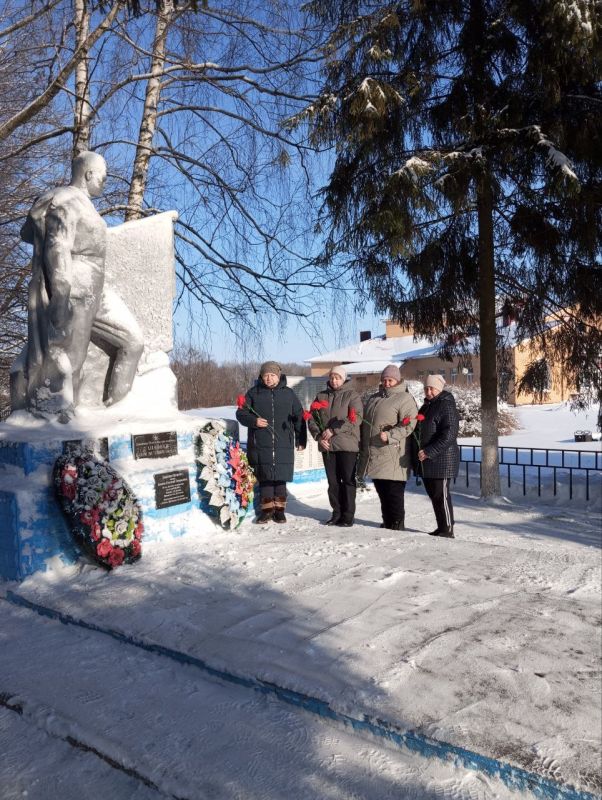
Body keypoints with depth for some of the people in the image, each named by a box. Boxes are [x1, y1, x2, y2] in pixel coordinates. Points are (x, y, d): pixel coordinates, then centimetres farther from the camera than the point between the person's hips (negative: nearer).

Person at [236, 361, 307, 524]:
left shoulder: (288, 393, 9)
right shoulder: (254, 393, 7)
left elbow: (299, 417, 14)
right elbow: (241, 413, 7)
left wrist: (301, 440, 11)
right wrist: (254, 421, -13)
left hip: (283, 445, 0)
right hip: (260, 444, 0)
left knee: (280, 478, 3)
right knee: (264, 478, 2)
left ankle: (279, 509, 16)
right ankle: (267, 509, 14)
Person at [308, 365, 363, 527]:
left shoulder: (352, 395, 0)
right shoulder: (321, 396, 14)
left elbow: (356, 418, -13)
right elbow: (312, 418, 10)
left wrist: (333, 430, -17)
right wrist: (319, 436, -7)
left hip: (347, 445, -4)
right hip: (327, 445, 4)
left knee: (348, 480, 1)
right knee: (333, 481, 9)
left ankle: (348, 516, 8)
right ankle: (337, 513, 19)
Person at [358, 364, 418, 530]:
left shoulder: (405, 399, -5)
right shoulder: (374, 398, 19)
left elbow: (409, 425, -14)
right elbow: (364, 422, 25)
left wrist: (390, 435, -23)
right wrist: (363, 447, 19)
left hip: (392, 456, -7)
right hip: (373, 455, 7)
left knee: (394, 492, -3)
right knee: (381, 490, 13)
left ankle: (397, 524, 7)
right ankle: (387, 522, 24)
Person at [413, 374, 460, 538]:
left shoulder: (446, 406, -10)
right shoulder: (426, 406, 17)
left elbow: (449, 435, -19)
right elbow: (419, 432, 26)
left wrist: (429, 451, -23)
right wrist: (418, 453, 16)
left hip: (441, 459, -9)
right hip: (425, 460, 9)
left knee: (441, 495, -4)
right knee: (433, 494, 13)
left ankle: (448, 530, 4)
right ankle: (441, 528, 22)